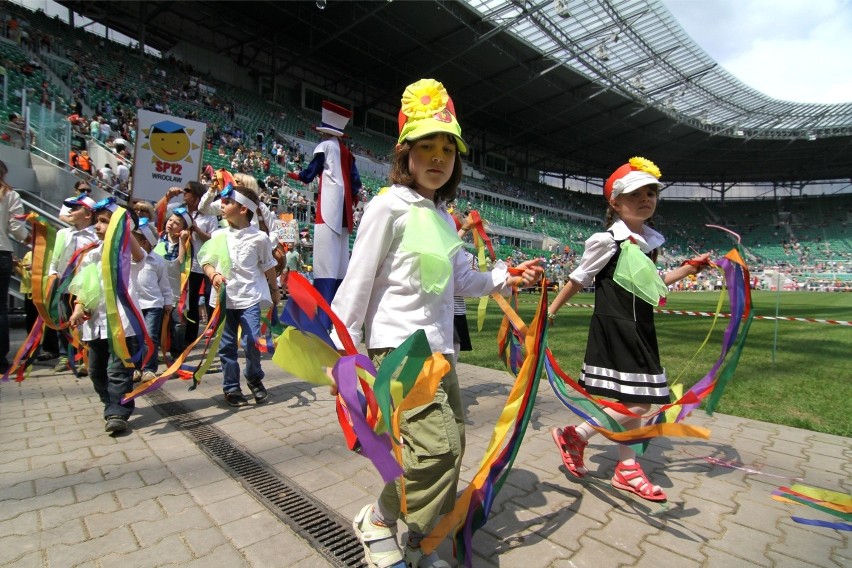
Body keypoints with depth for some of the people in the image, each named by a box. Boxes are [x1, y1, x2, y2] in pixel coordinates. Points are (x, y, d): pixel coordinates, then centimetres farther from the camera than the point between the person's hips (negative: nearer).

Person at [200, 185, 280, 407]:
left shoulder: (259, 238, -2)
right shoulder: (218, 235, 5)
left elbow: (268, 267, 8)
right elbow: (206, 262, 12)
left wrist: (275, 291, 15)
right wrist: (214, 275, -9)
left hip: (249, 297, -3)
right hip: (225, 298, 3)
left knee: (253, 341, -9)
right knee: (227, 345, 8)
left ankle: (255, 380, 18)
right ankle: (231, 387, 23)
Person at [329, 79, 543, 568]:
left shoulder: (443, 216, 15)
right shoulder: (390, 205, -7)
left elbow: (459, 280, 17)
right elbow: (359, 280, -10)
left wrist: (504, 278, 6)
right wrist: (343, 347, -11)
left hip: (439, 344, 8)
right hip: (399, 344, -8)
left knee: (451, 446, 12)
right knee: (437, 445, -15)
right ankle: (378, 520, 14)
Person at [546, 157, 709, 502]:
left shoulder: (650, 241, 11)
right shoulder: (607, 241, -12)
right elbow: (578, 280, -6)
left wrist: (689, 269, 21)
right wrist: (551, 311, -2)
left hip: (640, 328, 8)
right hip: (613, 328, -8)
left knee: (635, 401, 13)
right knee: (637, 403, -9)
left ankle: (627, 468, 27)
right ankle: (574, 435, 9)